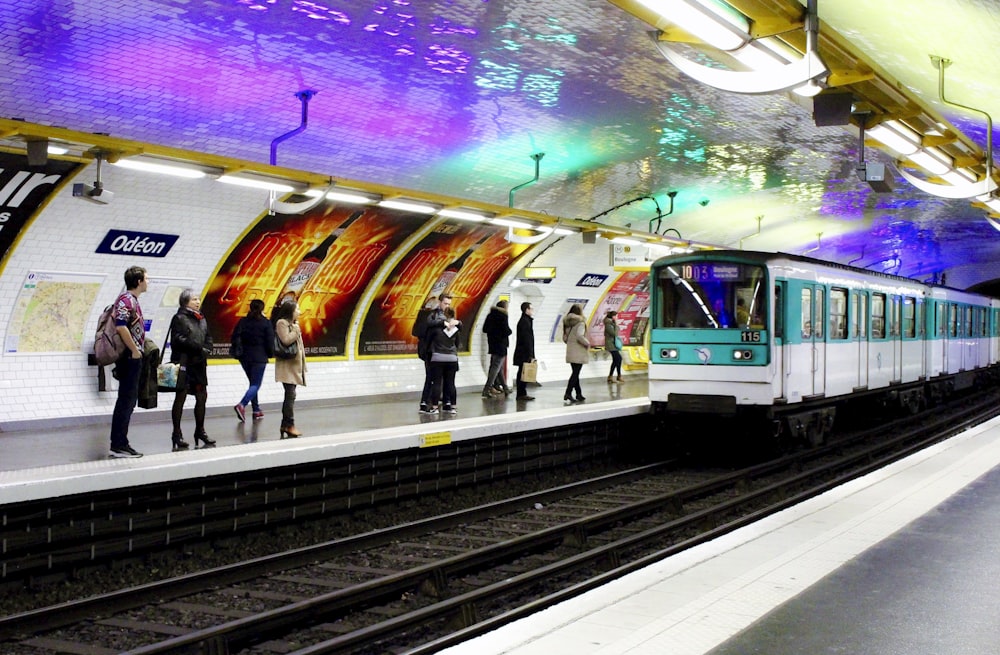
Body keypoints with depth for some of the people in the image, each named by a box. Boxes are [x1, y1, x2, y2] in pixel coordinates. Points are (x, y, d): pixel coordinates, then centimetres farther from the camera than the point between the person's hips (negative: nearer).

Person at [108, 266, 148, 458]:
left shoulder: (132, 300, 17)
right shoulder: (126, 300, -13)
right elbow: (121, 326, -25)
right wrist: (135, 351, -20)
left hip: (132, 358, 10)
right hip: (129, 357, -10)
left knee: (128, 400, 12)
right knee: (126, 400, -7)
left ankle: (120, 443, 16)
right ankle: (118, 445, -4)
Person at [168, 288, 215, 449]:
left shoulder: (202, 319, 15)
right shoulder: (179, 318, -6)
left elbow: (208, 338, 17)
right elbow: (178, 339, -15)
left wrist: (206, 350, -3)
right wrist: (199, 348, -17)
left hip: (199, 363, 7)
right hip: (183, 362, -7)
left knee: (202, 396, 8)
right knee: (181, 396, -1)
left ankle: (200, 430, 19)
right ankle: (177, 433, 5)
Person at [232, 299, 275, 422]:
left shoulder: (243, 321, 4)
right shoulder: (266, 323, -7)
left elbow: (235, 337, -1)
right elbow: (270, 341, -9)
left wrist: (237, 351, 7)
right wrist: (270, 353, 7)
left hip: (245, 357, 5)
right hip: (259, 358, -5)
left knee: (253, 383, 18)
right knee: (256, 384, -3)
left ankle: (256, 410, 17)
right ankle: (242, 405, -26)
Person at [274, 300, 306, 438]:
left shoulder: (293, 323, 21)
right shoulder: (282, 323, -8)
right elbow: (286, 340, -22)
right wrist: (296, 331, -8)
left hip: (294, 364, 9)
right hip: (287, 365, -9)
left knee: (289, 395, 9)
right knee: (290, 394, -13)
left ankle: (285, 425, 11)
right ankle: (289, 424, -13)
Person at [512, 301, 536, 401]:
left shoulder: (525, 320, 17)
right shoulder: (525, 322, -15)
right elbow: (527, 339, -19)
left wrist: (531, 354, 16)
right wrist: (530, 355, -20)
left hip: (523, 353, 10)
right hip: (524, 354, -10)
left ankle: (522, 394, 15)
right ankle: (521, 394, -3)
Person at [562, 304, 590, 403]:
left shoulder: (568, 323, 8)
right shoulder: (580, 323, -14)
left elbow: (565, 338, 11)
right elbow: (580, 336, -26)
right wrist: (587, 344, -13)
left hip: (570, 352, 8)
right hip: (578, 353, -8)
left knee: (575, 373, 14)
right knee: (575, 374, -6)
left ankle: (579, 394, 20)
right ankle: (568, 393, -13)